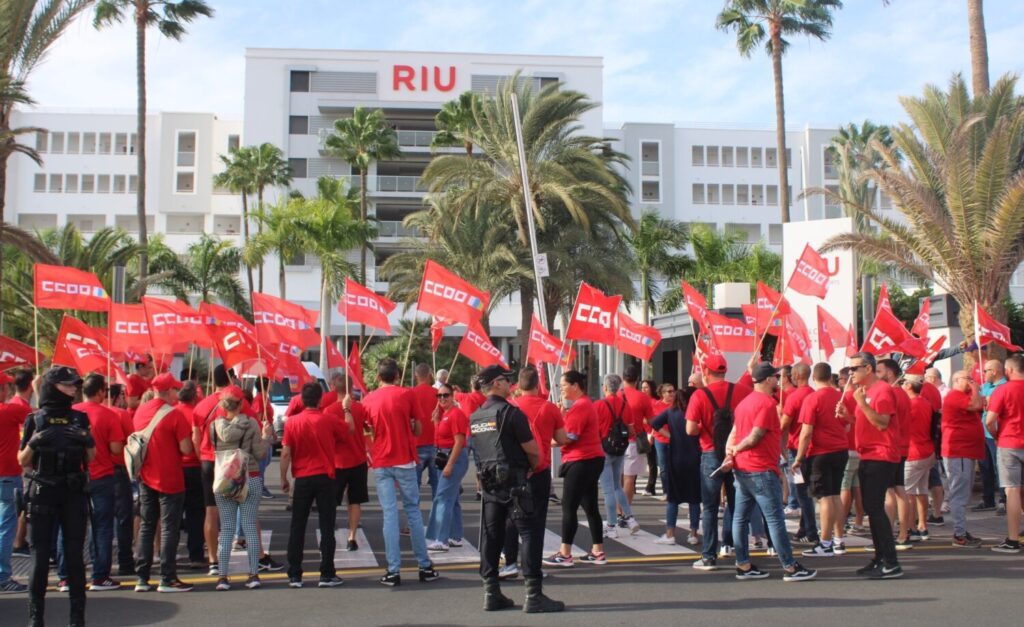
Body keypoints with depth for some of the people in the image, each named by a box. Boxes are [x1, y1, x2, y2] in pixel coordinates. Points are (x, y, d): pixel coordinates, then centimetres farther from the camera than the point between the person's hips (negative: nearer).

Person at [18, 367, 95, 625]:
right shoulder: (35, 420, 1)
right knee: (40, 556, 0)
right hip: (42, 494, -2)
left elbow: (92, 457, 9)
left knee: (75, 555, 3)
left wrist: (87, 440, -10)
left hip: (74, 494, 2)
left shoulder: (80, 419, 8)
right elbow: (22, 460, 2)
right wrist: (34, 442, -16)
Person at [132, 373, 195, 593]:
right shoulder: (174, 414, -15)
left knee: (146, 527, 13)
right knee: (169, 529, 1)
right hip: (169, 479, -6)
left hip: (146, 478, 6)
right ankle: (167, 579, 2)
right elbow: (186, 449, -17)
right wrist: (187, 436, 3)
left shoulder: (140, 411, 3)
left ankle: (142, 578, 14)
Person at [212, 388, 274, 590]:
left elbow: (213, 449, 7)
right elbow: (259, 454, -6)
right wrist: (266, 436, 6)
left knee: (226, 529, 6)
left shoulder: (216, 424, -2)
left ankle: (223, 576, 5)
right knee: (250, 527, 4)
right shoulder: (251, 424, -5)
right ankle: (254, 575, 4)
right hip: (250, 479, -1)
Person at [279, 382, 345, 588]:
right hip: (325, 478, -1)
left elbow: (286, 453, -4)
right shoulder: (328, 421, -4)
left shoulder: (292, 422, -2)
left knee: (297, 528, 9)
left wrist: (284, 479, 5)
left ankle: (294, 575, 9)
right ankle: (327, 575, 2)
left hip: (302, 479, 1)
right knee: (327, 527, 4)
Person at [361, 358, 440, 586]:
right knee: (413, 511, 8)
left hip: (381, 463, 1)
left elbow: (367, 432, 7)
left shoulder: (369, 399, 1)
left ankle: (394, 571, -1)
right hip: (405, 460, -1)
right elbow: (417, 429, 2)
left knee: (390, 514, 2)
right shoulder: (406, 395, -3)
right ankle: (425, 567, 11)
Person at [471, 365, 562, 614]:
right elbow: (533, 450, -11)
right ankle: (534, 595, -6)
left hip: (488, 482, 8)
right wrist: (533, 464, 10)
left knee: (491, 535, 10)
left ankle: (492, 593, 14)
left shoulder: (475, 417, 11)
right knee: (532, 532, -4)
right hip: (513, 482, -8)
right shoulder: (510, 412, -12)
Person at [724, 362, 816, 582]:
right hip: (761, 469, -9)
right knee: (775, 519, -4)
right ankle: (790, 568, 0)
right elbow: (754, 437, -17)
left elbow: (734, 433, 10)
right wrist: (736, 450, -2)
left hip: (742, 468, 9)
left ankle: (743, 565, 13)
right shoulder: (767, 403, -14)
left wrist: (730, 452, -4)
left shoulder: (744, 402, 14)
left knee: (741, 517, 8)